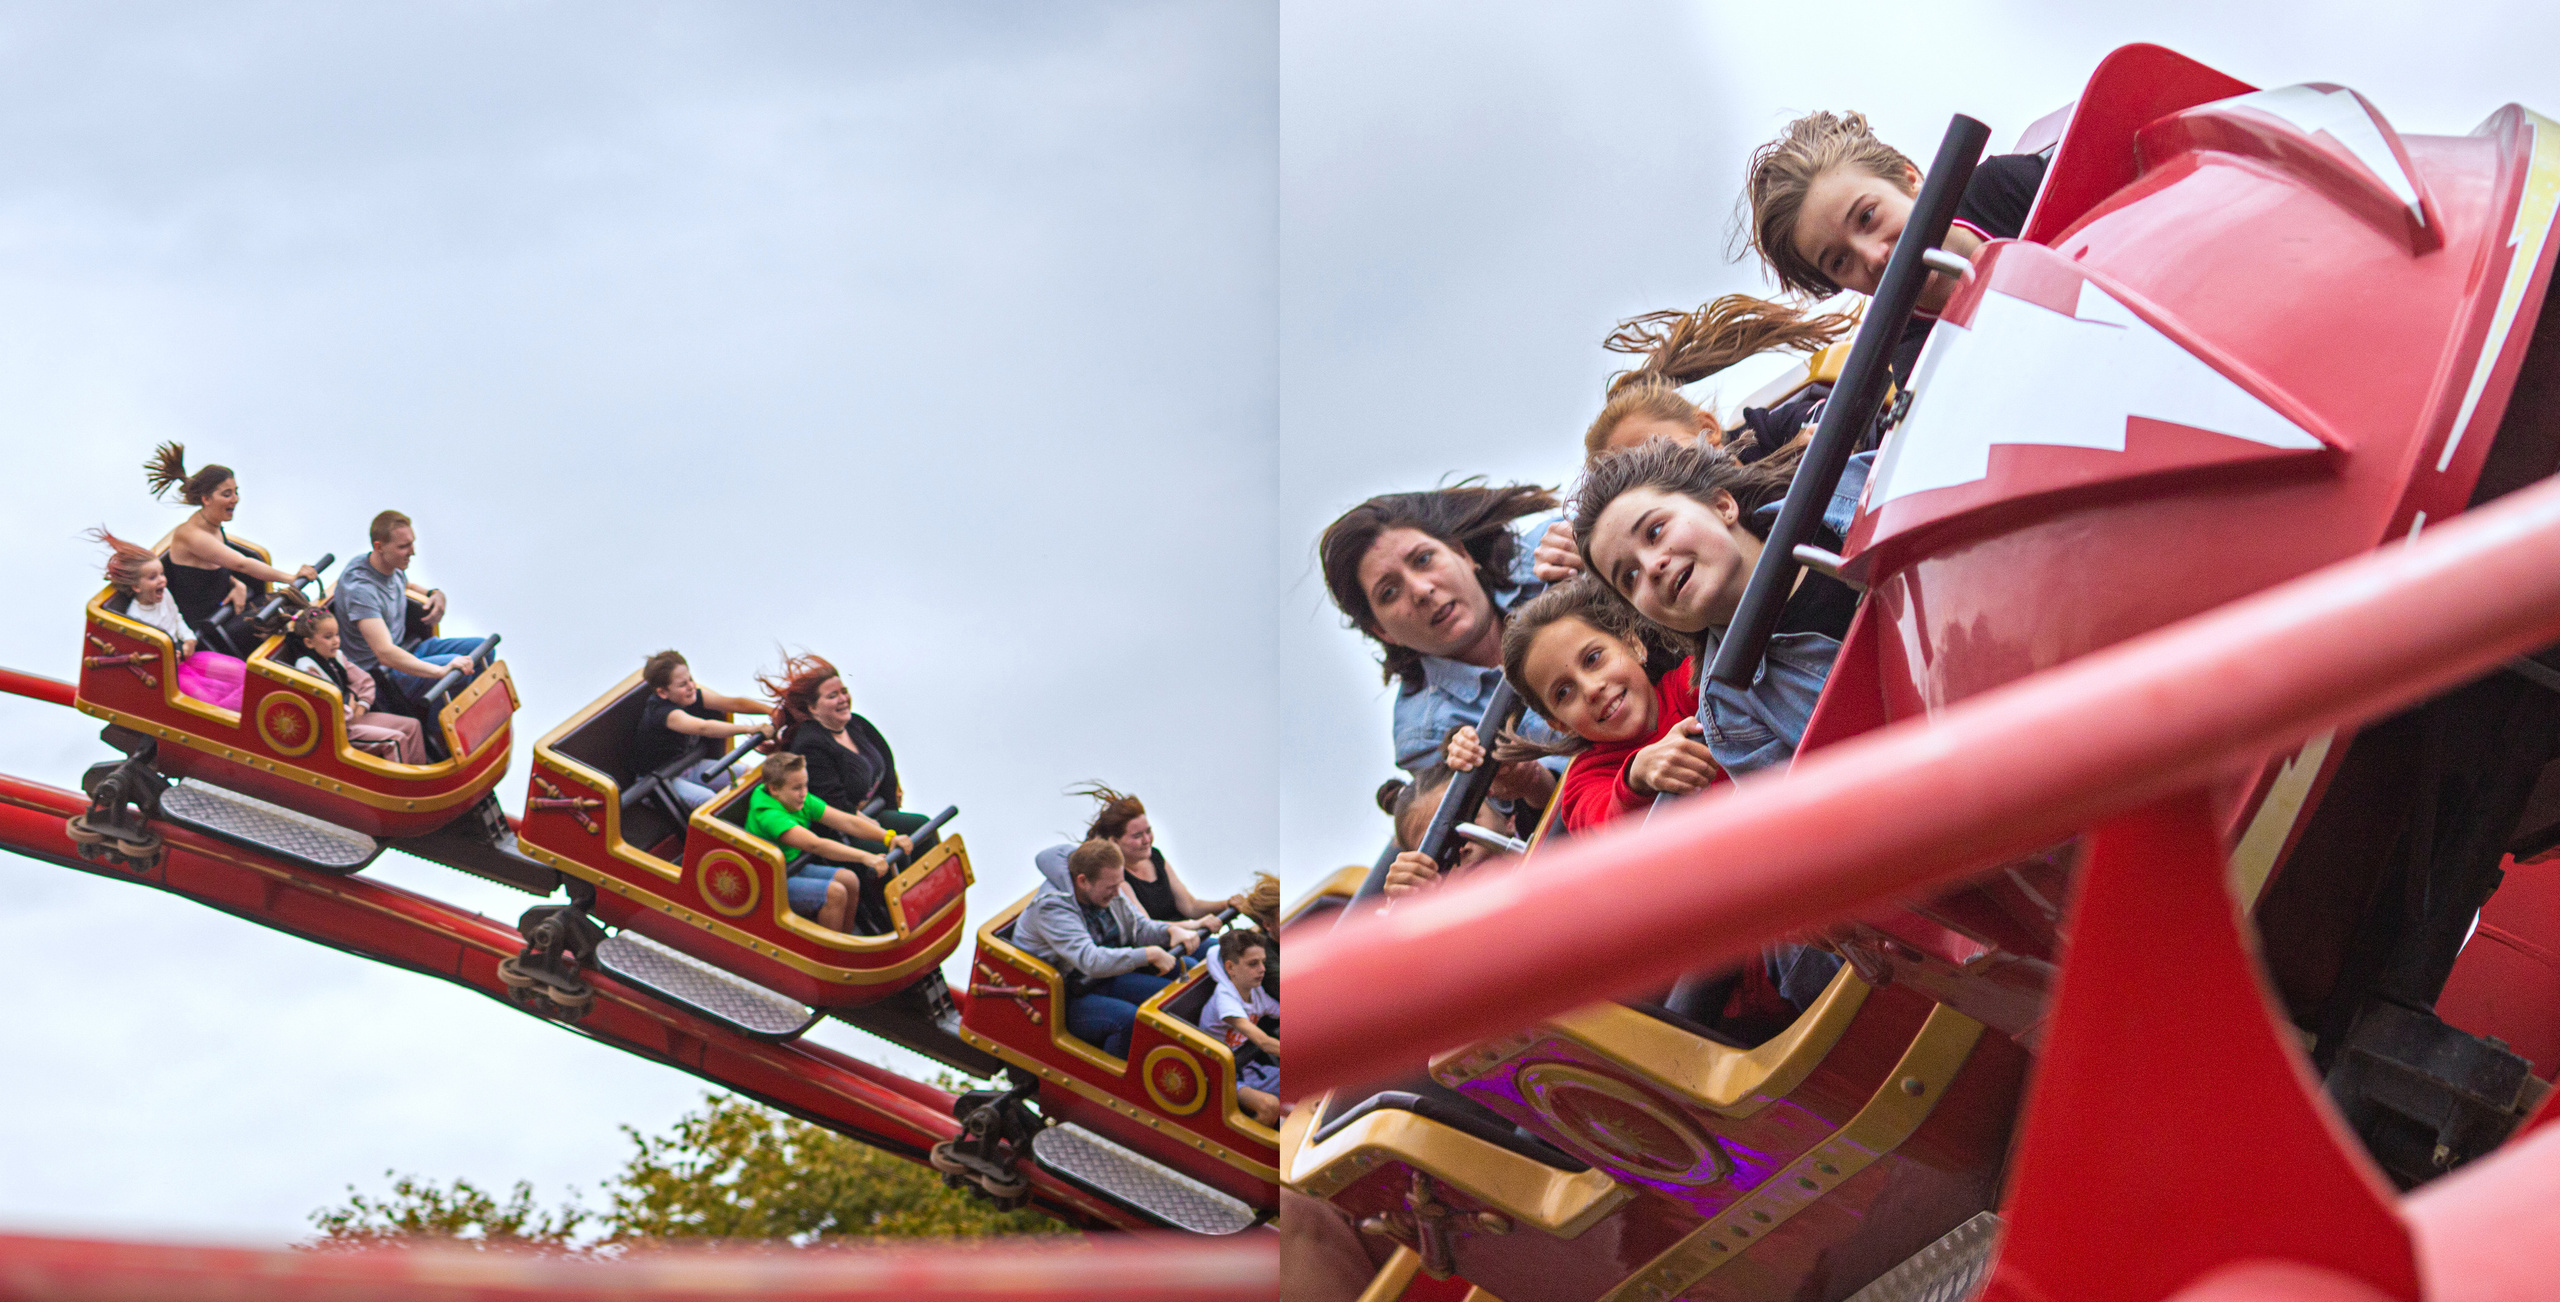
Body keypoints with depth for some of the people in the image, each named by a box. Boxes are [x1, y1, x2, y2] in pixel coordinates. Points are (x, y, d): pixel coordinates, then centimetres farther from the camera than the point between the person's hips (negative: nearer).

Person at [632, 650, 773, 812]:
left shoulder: (693, 696, -8)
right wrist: (750, 729, -56)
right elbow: (704, 728, -48)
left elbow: (733, 703, -10)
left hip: (687, 764, 9)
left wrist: (773, 711, -24)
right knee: (707, 799, -33)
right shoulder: (662, 713, -33)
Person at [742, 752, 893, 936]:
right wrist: (864, 857, -45)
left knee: (850, 880, -4)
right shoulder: (769, 815, -30)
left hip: (792, 869, 9)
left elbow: (847, 822, -4)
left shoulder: (802, 801, -3)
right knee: (835, 893, -21)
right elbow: (815, 844, -40)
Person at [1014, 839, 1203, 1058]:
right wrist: (1150, 955, -34)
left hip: (1103, 981, 9)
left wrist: (1171, 931, -11)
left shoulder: (1106, 890, 1)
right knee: (1131, 1019, -32)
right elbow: (1091, 961, -36)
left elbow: (1139, 927, 12)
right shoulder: (1052, 907, -27)